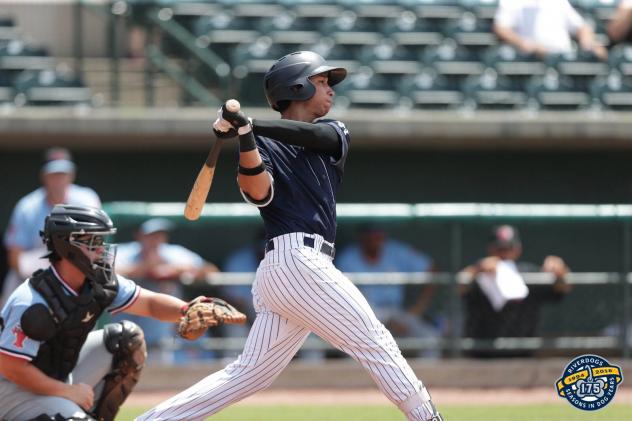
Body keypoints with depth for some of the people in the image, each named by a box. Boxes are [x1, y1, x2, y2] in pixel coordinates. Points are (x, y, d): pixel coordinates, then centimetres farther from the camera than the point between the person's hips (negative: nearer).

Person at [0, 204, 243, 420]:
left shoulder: (99, 284, -7)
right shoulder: (32, 302, -29)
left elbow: (150, 304, -1)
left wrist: (186, 311, -23)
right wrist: (67, 392, -23)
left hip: (61, 375, 8)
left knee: (127, 340, 2)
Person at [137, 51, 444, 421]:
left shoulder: (333, 134, 23)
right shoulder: (265, 144, 4)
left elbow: (312, 134, -2)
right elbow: (258, 192, -14)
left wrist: (249, 124, -17)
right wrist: (246, 137, -29)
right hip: (297, 260, -8)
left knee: (250, 374, 5)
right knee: (374, 341, -5)